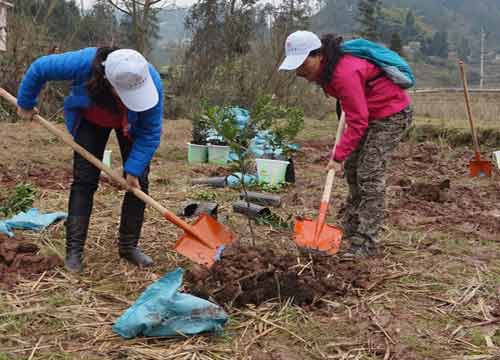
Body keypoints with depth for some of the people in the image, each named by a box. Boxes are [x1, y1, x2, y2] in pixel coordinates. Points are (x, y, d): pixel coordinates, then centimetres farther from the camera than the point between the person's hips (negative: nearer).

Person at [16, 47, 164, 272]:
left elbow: (150, 133, -28)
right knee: (84, 180, -8)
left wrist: (133, 169, -32)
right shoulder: (82, 63, -41)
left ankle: (128, 246, 6)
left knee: (138, 181, -7)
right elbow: (39, 68, -22)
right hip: (90, 120, 0)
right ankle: (74, 250, -3)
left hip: (132, 125, 1)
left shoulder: (152, 82, -40)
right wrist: (26, 104, -9)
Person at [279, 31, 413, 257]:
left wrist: (339, 155, -31)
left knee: (369, 175, -14)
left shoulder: (344, 73, -32)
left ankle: (364, 244, -10)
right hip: (370, 112, 10)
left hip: (392, 115, -10)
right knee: (352, 169, 10)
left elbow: (358, 122, -30)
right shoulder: (326, 68, -3)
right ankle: (351, 233, 19)